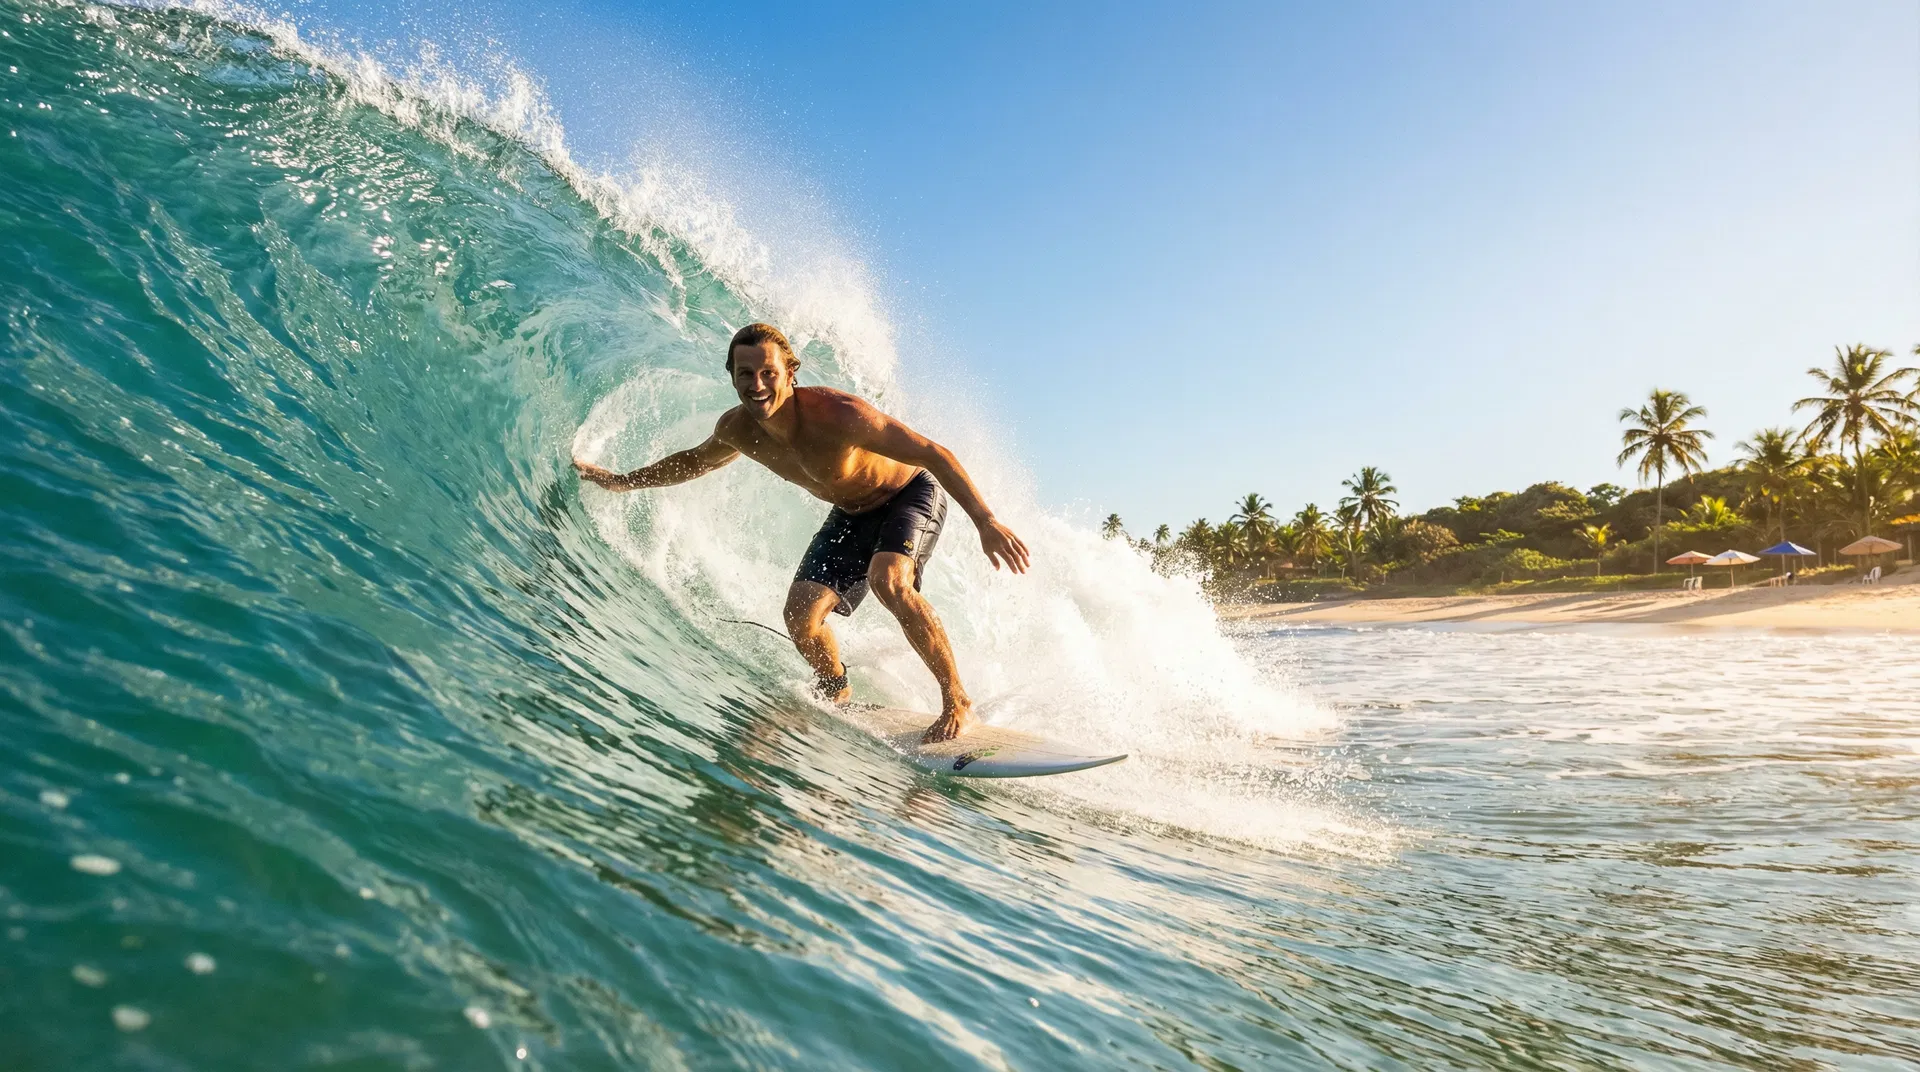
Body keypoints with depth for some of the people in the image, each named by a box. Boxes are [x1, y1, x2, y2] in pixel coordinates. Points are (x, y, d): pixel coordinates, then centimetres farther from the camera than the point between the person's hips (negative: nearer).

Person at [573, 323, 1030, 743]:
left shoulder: (838, 413, -36)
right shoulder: (736, 429, -16)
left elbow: (935, 454, -33)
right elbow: (699, 460, 10)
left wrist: (986, 522, -40)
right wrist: (624, 481, 11)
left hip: (910, 493, -6)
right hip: (851, 513, 6)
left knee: (888, 581, -34)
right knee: (800, 616, -9)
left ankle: (957, 703, -20)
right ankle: (840, 699, 21)